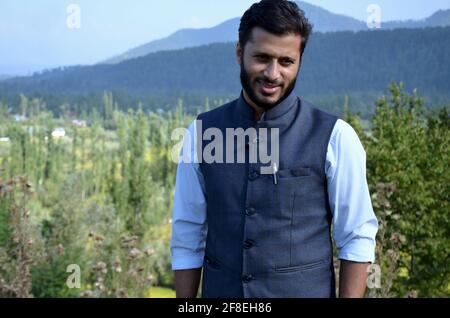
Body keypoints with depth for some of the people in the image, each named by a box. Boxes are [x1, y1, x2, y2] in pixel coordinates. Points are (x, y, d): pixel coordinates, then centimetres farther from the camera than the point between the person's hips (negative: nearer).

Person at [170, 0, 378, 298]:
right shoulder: (202, 134, -1)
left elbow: (357, 240, -6)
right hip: (221, 292, 2)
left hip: (303, 290, -2)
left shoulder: (335, 137, -9)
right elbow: (187, 240, 2)